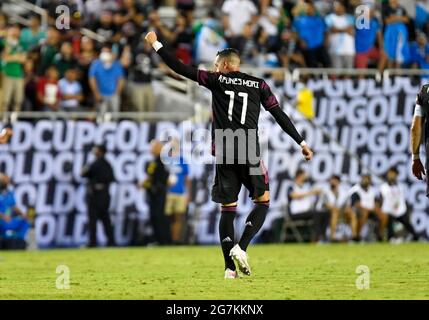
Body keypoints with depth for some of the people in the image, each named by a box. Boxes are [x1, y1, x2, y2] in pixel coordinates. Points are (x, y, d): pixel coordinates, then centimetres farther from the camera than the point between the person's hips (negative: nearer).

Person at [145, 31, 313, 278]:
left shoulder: (217, 80, 6)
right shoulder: (259, 85, 9)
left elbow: (181, 68, 6)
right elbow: (280, 115, 6)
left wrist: (156, 44, 16)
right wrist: (302, 143, 9)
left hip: (224, 154, 1)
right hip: (249, 153, -1)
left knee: (228, 209, 6)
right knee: (263, 202, 11)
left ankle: (230, 267, 1)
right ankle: (240, 248, -10)